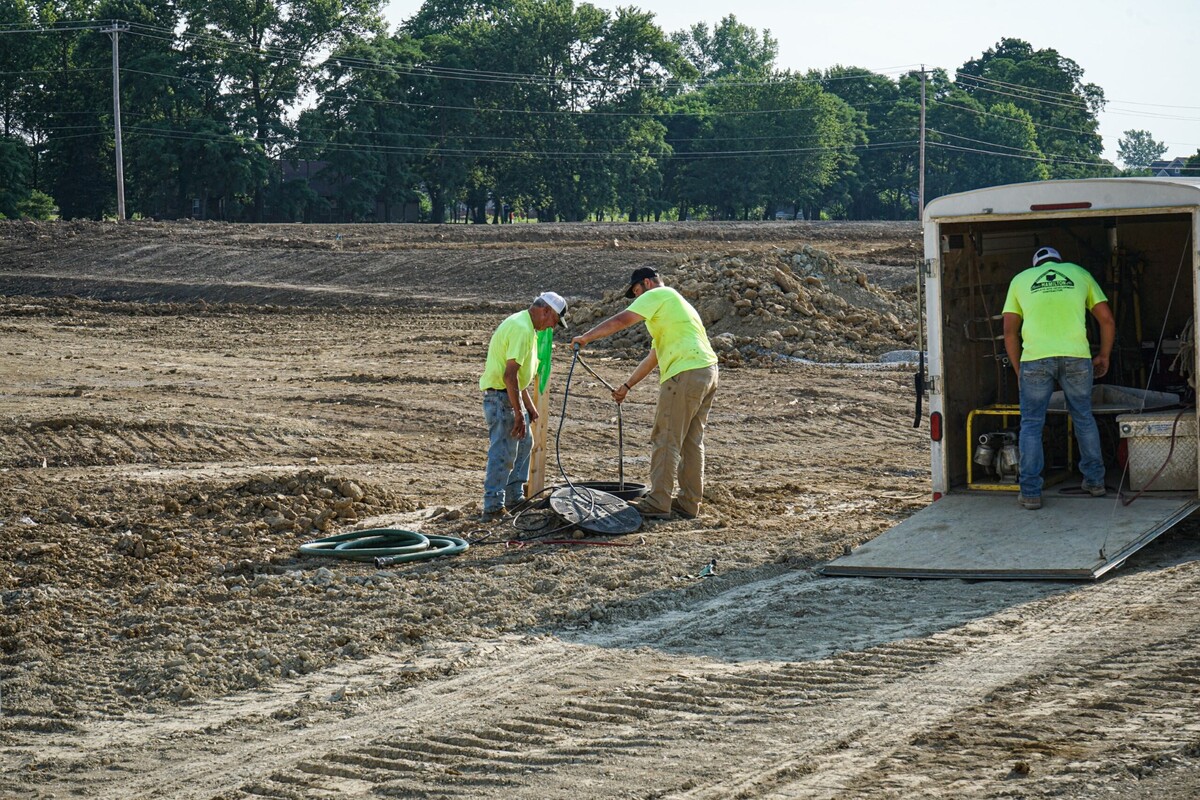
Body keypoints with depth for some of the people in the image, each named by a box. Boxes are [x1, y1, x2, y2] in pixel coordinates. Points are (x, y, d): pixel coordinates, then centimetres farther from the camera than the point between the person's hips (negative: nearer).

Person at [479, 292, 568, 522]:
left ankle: (514, 498, 29)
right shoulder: (522, 329, -21)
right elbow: (510, 375, -27)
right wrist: (518, 413, -25)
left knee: (524, 444, 20)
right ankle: (492, 508, -7)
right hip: (501, 397, -11)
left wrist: (528, 404, 25)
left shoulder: (523, 325, 14)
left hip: (511, 393, 11)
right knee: (503, 452, -9)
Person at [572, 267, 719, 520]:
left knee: (666, 440, -5)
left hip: (685, 374, -9)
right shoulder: (674, 303, 31)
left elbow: (621, 321, -10)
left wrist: (586, 337, -6)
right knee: (692, 441, 14)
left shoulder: (658, 295, 2)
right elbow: (653, 357, 33)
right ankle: (689, 503, 17)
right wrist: (627, 386, 34)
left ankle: (658, 504, -6)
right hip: (708, 371, 9)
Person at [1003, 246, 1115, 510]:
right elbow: (1107, 320, 16)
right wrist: (1103, 357, 27)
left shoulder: (1021, 280, 18)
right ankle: (1095, 480, 27)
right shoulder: (1079, 273, 20)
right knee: (1083, 418, 19)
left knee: (1031, 424, 7)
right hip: (1076, 357, 1)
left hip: (1035, 358, -1)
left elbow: (1009, 332, 12)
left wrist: (1018, 370, 19)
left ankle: (1030, 492, 3)